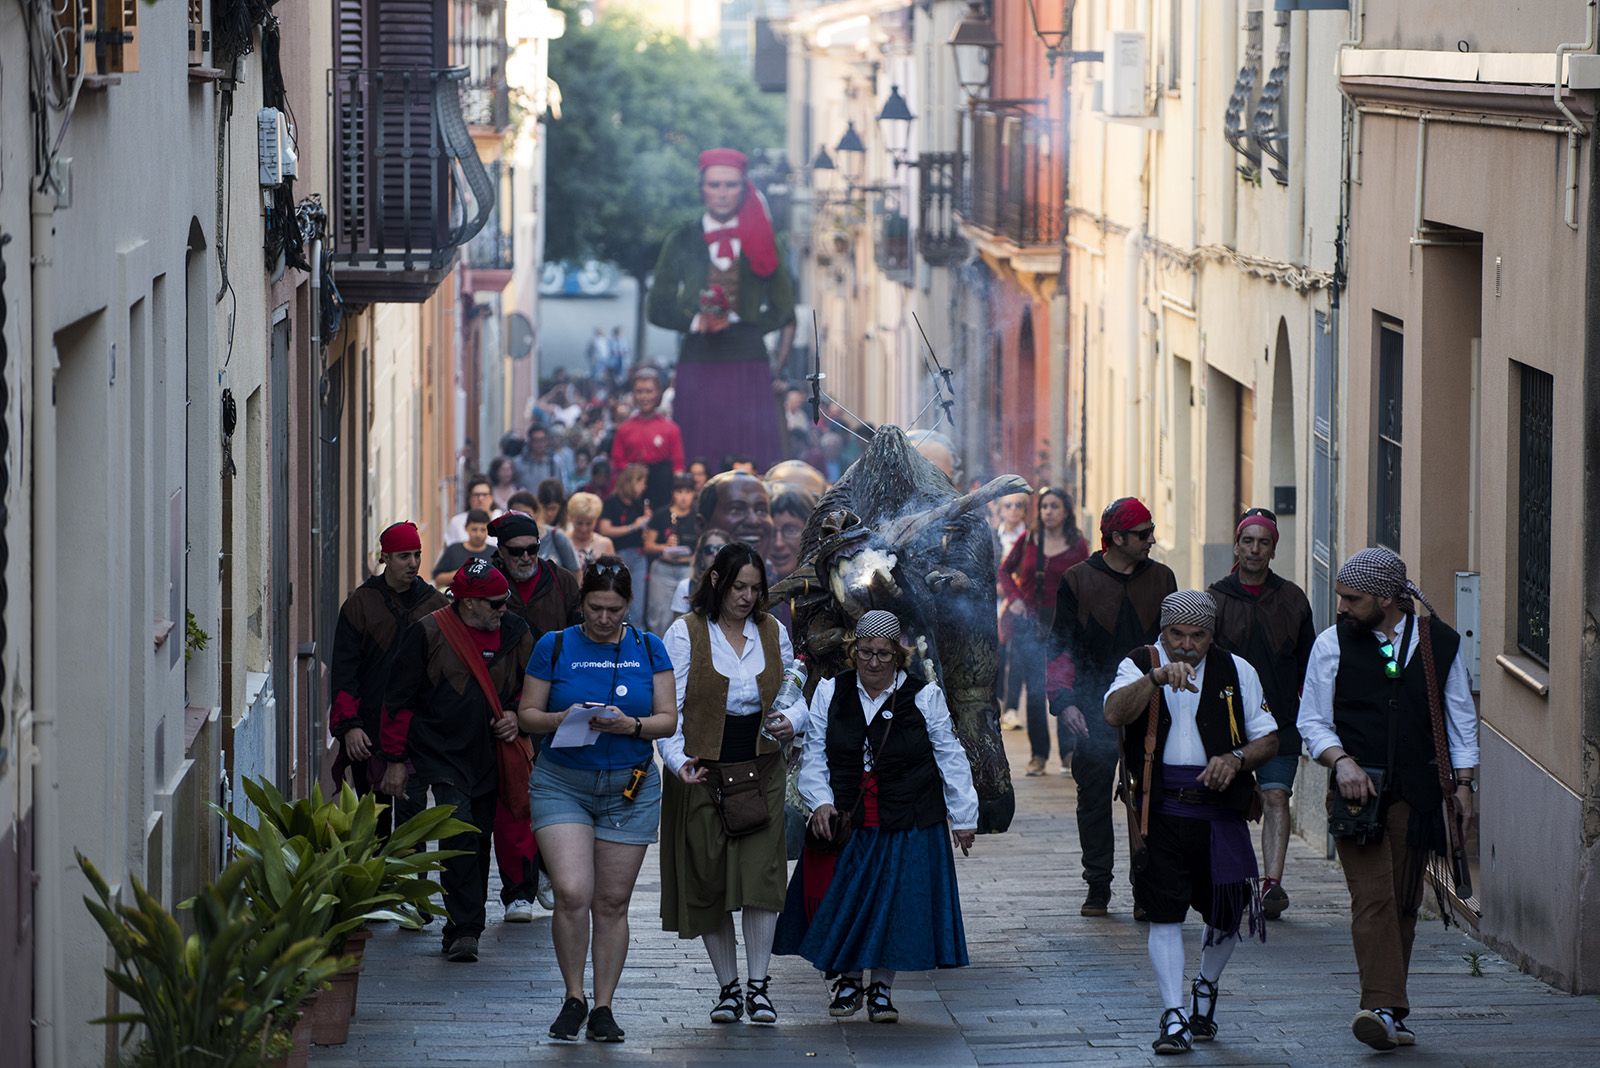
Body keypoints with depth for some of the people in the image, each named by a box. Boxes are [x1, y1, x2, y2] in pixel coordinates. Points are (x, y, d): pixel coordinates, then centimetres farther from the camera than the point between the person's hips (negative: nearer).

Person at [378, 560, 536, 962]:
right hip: (440, 757, -4)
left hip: (489, 759, 4)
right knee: (459, 833, -20)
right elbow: (400, 699, -2)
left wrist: (516, 716, 0)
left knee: (477, 844, 8)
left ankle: (462, 932, 21)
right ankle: (464, 930, -17)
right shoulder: (428, 634, -7)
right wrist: (396, 759, -2)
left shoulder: (515, 634, 5)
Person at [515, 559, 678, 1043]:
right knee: (572, 893, -15)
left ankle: (603, 1008, 11)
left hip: (630, 788, 1)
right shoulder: (554, 647, 3)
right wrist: (563, 719, -17)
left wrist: (631, 725, -16)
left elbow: (668, 720, 4)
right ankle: (574, 998, 2)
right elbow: (527, 714, 3)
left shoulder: (648, 649, 6)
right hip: (562, 782, -1)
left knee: (612, 902, 2)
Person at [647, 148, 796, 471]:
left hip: (749, 363, 0)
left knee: (752, 466, -6)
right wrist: (695, 321, -9)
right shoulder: (682, 242, 9)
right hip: (698, 368, 0)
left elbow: (783, 309, 4)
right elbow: (657, 308, 8)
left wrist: (734, 321, -7)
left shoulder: (761, 241, 8)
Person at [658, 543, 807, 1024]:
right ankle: (728, 988, 13)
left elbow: (794, 695, 14)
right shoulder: (686, 633, -5)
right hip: (703, 770, -2)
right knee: (707, 879, 2)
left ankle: (758, 987, -4)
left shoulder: (772, 631, 7)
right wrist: (678, 759, -24)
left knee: (760, 873, -9)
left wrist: (790, 720, -9)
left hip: (761, 769, 2)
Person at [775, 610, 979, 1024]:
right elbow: (814, 754, 6)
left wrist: (963, 816, 3)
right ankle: (848, 979, 22)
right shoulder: (830, 693, 3)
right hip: (844, 820, 2)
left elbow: (950, 757, 3)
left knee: (894, 902, -1)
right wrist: (820, 802, -9)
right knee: (843, 899, 3)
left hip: (906, 826, -2)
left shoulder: (923, 696, -2)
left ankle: (882, 986, 12)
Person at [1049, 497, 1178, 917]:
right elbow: (1060, 647, 2)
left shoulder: (1161, 579, 10)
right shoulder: (1078, 580, 2)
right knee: (1094, 799, 3)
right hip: (1094, 713, -1)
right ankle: (1098, 889, 11)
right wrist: (1065, 701, -10)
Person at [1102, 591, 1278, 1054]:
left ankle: (1205, 988, 34)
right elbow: (1115, 713, -18)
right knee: (1164, 913, -7)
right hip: (1161, 811, -2)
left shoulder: (1236, 672, 7)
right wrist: (1157, 677, -33)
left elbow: (1268, 738, 11)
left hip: (1219, 810, 2)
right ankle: (1174, 1016, -6)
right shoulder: (1140, 665, 2)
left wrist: (1236, 759, -10)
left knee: (1227, 916, 7)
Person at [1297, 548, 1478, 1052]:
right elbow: (1313, 721, 7)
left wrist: (1463, 784, 5)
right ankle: (1385, 1011, -21)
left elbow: (1461, 718, 12)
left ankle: (1389, 1011, 13)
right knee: (1373, 899, -14)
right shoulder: (1332, 643, 4)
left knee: (1404, 903, 5)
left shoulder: (1440, 642, 5)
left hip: (1417, 794, 2)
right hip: (1357, 788, -1)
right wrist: (1342, 760, -11)